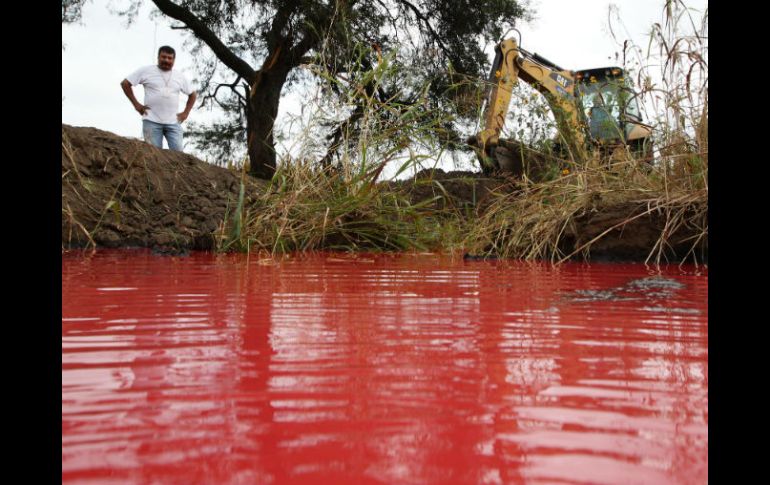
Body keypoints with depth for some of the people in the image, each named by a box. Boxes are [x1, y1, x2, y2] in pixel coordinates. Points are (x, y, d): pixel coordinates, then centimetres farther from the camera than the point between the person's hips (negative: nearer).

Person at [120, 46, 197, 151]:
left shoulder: (180, 76, 12)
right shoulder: (146, 71, 4)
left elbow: (193, 94, 23)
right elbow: (125, 83, 7)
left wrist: (186, 113, 11)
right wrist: (136, 104, 0)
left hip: (173, 122, 2)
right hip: (152, 121, -2)